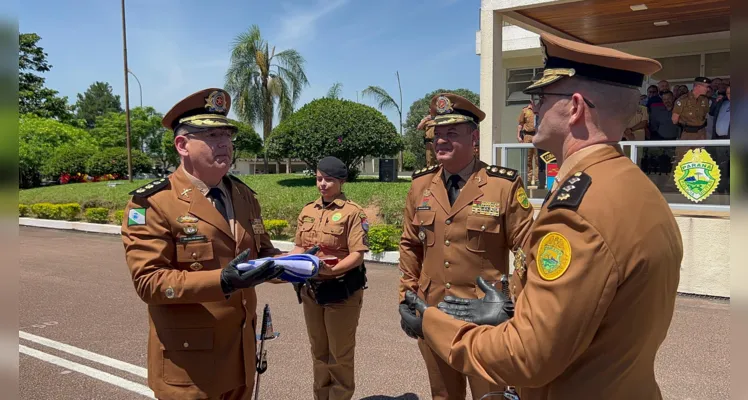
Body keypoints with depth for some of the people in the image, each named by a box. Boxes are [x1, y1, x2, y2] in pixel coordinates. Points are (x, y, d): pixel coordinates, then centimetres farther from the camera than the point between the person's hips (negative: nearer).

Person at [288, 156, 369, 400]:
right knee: (318, 350, 20)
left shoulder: (353, 212, -11)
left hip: (342, 291, -5)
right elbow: (299, 247, 13)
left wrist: (331, 270, -30)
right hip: (311, 290, 6)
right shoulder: (307, 211, 7)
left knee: (340, 353, 10)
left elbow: (357, 255, -16)